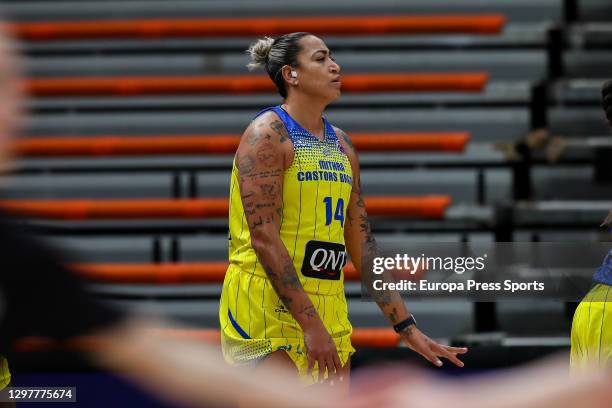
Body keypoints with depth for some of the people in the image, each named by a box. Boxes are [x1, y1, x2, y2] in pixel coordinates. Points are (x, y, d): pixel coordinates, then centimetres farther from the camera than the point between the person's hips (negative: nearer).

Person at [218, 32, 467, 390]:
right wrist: (310, 324, -22)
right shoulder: (268, 134, -7)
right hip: (268, 306, -8)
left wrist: (407, 328, 13)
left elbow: (362, 243, 18)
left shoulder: (341, 144, 16)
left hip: (329, 313, 8)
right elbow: (264, 237, -16)